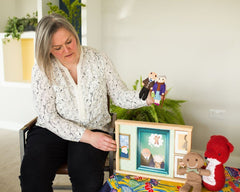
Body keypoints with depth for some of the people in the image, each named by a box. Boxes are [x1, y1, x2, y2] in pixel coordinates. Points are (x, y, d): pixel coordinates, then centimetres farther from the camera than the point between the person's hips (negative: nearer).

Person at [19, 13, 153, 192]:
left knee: (87, 177, -29)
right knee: (33, 175, -27)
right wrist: (87, 136, -21)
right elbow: (48, 117, -11)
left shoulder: (99, 59, 0)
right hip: (53, 131, 0)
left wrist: (147, 98, -20)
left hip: (94, 131, 0)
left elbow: (120, 95, 1)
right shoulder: (42, 70, -5)